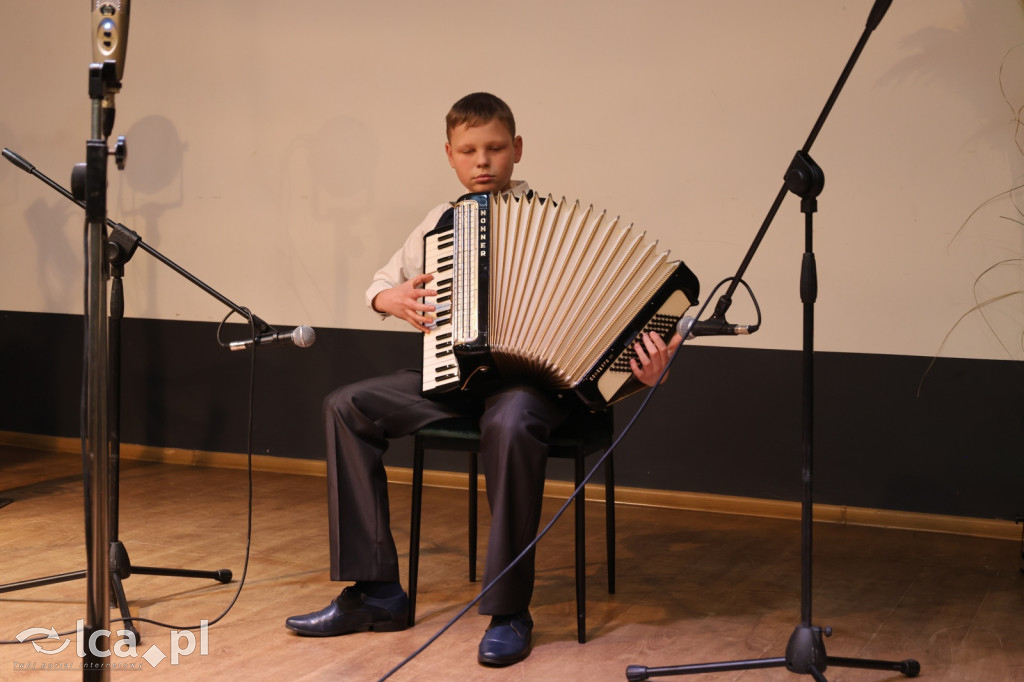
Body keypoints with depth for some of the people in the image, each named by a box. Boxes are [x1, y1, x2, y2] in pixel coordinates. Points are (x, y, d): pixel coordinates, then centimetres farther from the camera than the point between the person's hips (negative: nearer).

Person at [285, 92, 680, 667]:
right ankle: (376, 591, -7)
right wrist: (394, 299, 1)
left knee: (510, 425, -39)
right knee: (347, 407, -12)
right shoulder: (442, 221, 14)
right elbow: (382, 284, 25)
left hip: (533, 374, -5)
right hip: (457, 375, 5)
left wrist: (647, 358, -25)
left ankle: (510, 612, -25)